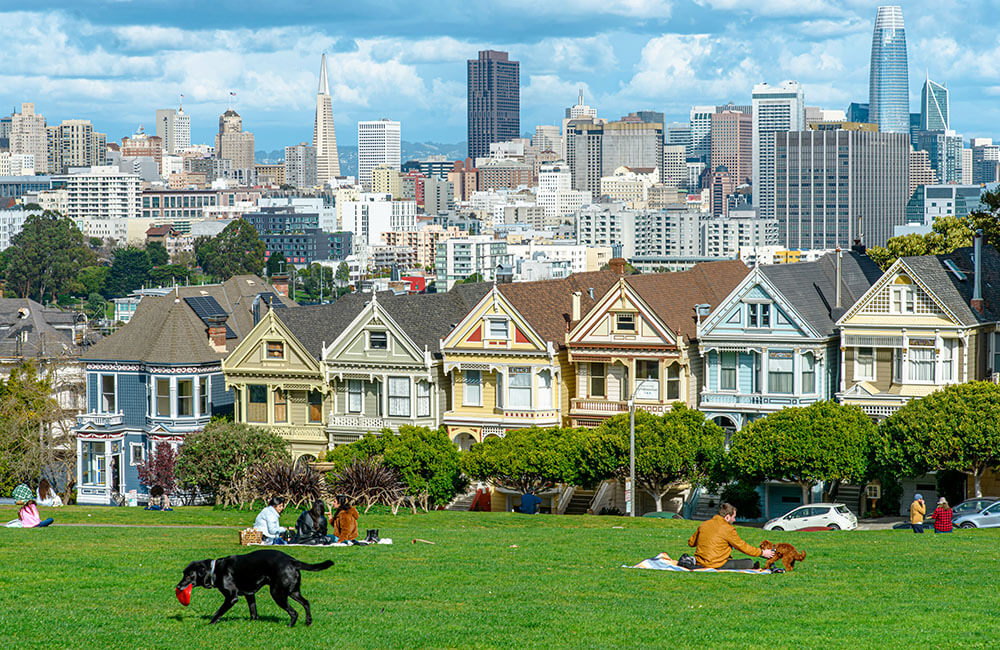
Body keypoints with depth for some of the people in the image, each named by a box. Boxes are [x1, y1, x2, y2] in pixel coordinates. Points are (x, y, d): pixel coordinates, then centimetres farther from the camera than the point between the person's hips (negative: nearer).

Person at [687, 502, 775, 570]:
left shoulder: (704, 524, 9)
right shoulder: (728, 529, -9)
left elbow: (691, 542, 17)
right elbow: (743, 547, -1)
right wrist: (762, 553, 11)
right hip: (716, 565, -7)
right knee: (750, 563, -8)